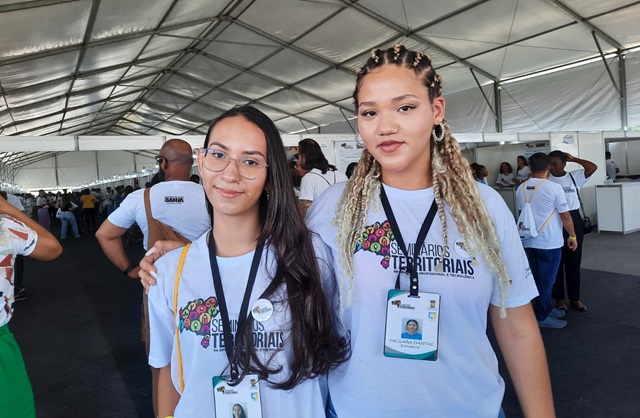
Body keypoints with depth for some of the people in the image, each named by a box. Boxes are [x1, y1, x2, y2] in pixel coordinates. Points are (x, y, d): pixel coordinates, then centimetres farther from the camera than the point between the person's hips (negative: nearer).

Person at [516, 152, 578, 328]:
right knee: (546, 280, 4)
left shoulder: (521, 189, 2)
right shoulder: (554, 188, -15)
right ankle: (541, 317, 13)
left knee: (538, 278, 18)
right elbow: (565, 216, -10)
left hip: (529, 241, 6)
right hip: (549, 242, -6)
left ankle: (546, 308, 32)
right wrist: (573, 236, 4)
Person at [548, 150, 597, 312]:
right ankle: (559, 299, 19)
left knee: (574, 261, 11)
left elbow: (593, 167, -6)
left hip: (574, 220, 2)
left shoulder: (574, 177, 2)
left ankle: (575, 298, 24)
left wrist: (573, 158, -2)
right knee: (556, 261, 6)